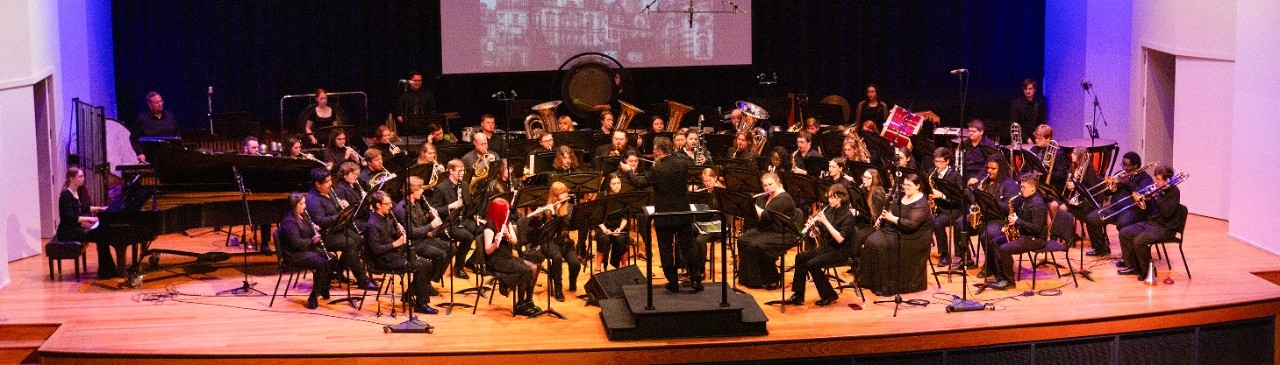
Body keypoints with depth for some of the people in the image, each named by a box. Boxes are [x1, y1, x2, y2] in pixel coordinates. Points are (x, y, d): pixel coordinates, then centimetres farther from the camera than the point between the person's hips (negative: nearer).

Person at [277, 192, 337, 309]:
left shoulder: (302, 216, 13)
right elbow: (296, 243, -26)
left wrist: (315, 229, 5)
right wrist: (312, 240, -20)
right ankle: (313, 298, -21)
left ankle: (324, 290, 10)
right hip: (294, 255, -10)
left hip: (308, 249, 10)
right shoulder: (289, 222, -18)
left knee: (332, 259, -2)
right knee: (321, 263, -28)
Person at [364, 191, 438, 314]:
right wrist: (395, 244, -21)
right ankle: (421, 304, -14)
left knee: (427, 263, 0)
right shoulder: (372, 225, -19)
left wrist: (400, 233, 0)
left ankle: (410, 295, 11)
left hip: (397, 253, 9)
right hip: (384, 260, -9)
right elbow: (375, 250, -24)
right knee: (419, 266, -21)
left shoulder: (388, 218, 10)